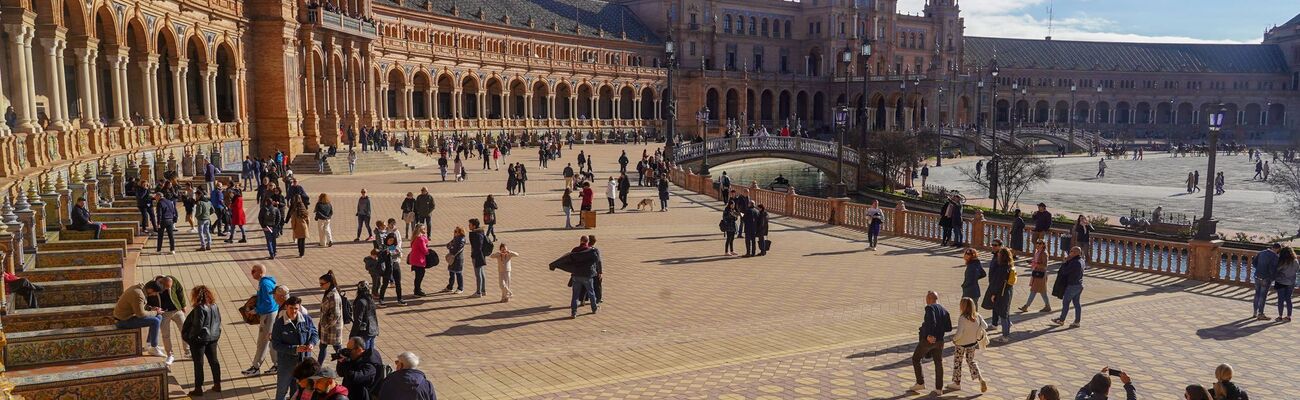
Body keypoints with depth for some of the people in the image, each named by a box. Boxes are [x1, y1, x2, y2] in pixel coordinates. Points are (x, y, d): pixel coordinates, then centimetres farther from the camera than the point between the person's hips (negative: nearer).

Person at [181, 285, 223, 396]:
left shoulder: (200, 309, -21)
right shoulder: (215, 306, 3)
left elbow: (197, 326, -23)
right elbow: (218, 321, 10)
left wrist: (188, 336, -10)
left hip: (199, 339, -8)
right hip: (213, 338, 8)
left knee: (198, 363, 3)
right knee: (214, 361, 14)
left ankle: (198, 388, 9)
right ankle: (217, 385, 21)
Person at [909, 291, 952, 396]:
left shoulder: (929, 308, -11)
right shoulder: (944, 311, 10)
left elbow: (932, 321, -28)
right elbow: (949, 328, 10)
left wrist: (929, 334, -26)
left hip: (928, 339, -6)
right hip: (939, 340, 6)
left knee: (916, 359, 10)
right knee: (938, 363, 9)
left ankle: (920, 383, 11)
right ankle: (938, 389, 9)